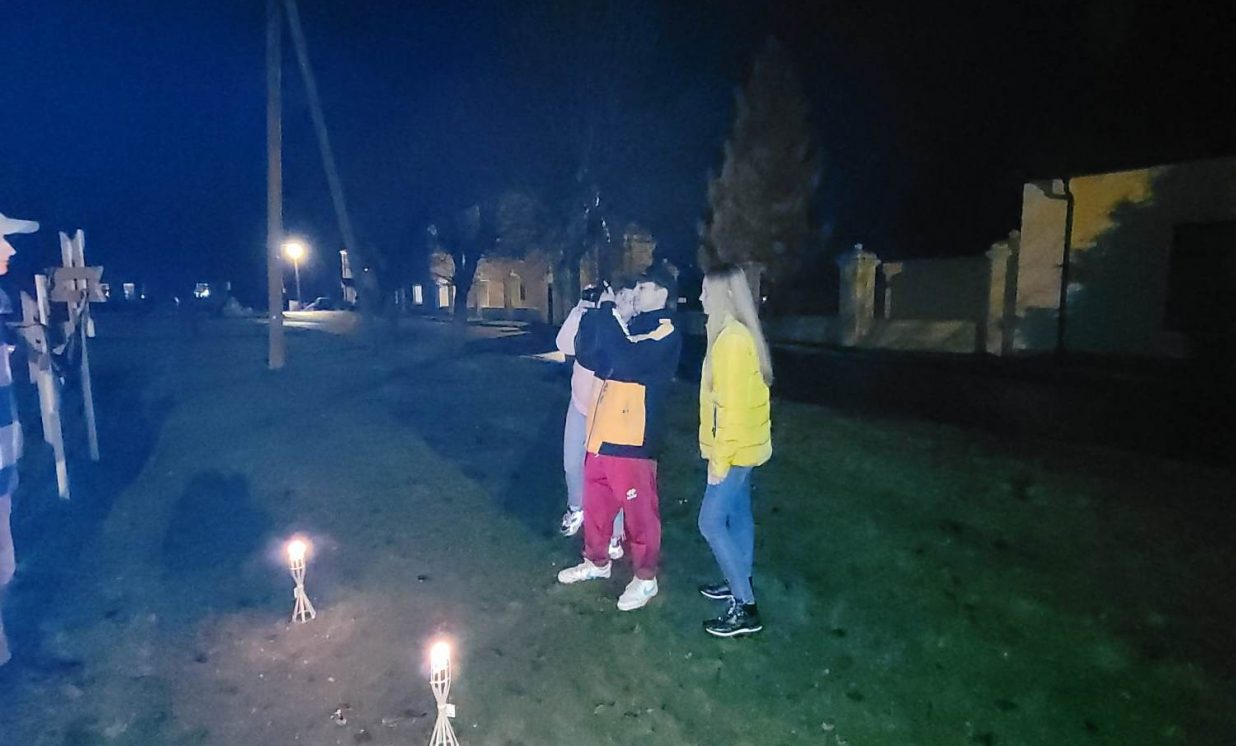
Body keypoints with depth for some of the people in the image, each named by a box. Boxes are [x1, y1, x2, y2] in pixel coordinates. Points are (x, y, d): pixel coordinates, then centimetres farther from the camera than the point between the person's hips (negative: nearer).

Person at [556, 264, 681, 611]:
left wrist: (607, 312, -18)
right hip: (602, 431, 9)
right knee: (596, 502, 20)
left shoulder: (666, 331, -11)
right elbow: (589, 357, 12)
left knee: (639, 510, 4)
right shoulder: (631, 326, 17)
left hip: (632, 438, -9)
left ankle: (645, 577, 20)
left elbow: (627, 362, -28)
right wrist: (596, 316, -3)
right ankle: (597, 561, 38)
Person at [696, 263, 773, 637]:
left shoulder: (731, 340, -23)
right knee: (737, 514, 19)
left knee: (711, 522, -4)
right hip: (742, 444, 10)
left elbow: (731, 405, -25)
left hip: (735, 448, -10)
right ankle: (739, 584, 34)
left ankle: (745, 608, 3)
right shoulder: (736, 333, 8)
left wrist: (719, 459, -20)